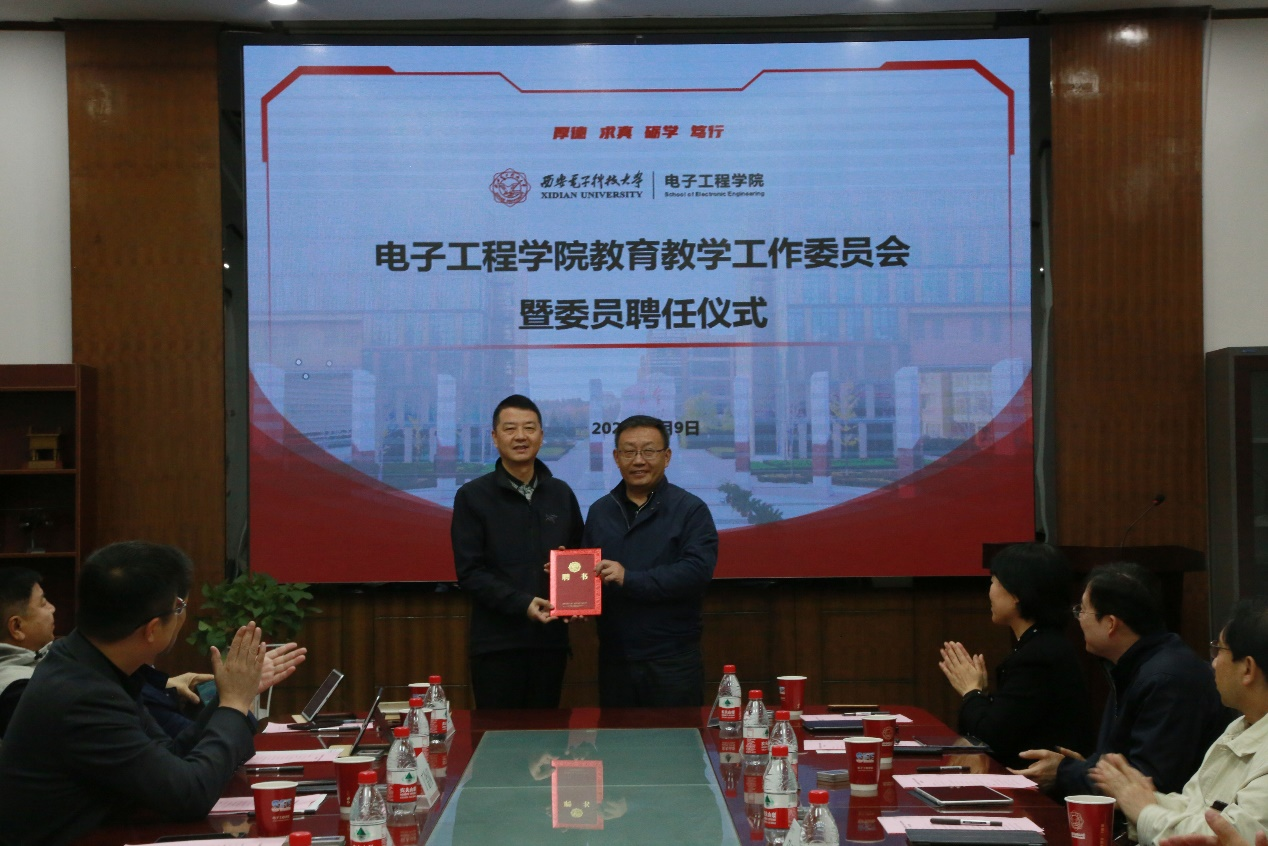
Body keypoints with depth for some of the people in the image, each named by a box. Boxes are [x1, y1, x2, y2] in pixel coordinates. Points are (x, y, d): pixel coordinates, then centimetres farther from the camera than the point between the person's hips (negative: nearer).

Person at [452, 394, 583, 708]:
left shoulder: (561, 494, 11)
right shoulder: (472, 496, -1)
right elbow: (469, 572, -6)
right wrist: (521, 603, -18)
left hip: (550, 638, 4)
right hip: (496, 643, -3)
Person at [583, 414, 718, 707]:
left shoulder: (690, 510, -3)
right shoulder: (600, 511, 14)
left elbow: (698, 571, -15)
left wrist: (629, 579, -20)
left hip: (673, 661, -4)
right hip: (614, 658, 4)